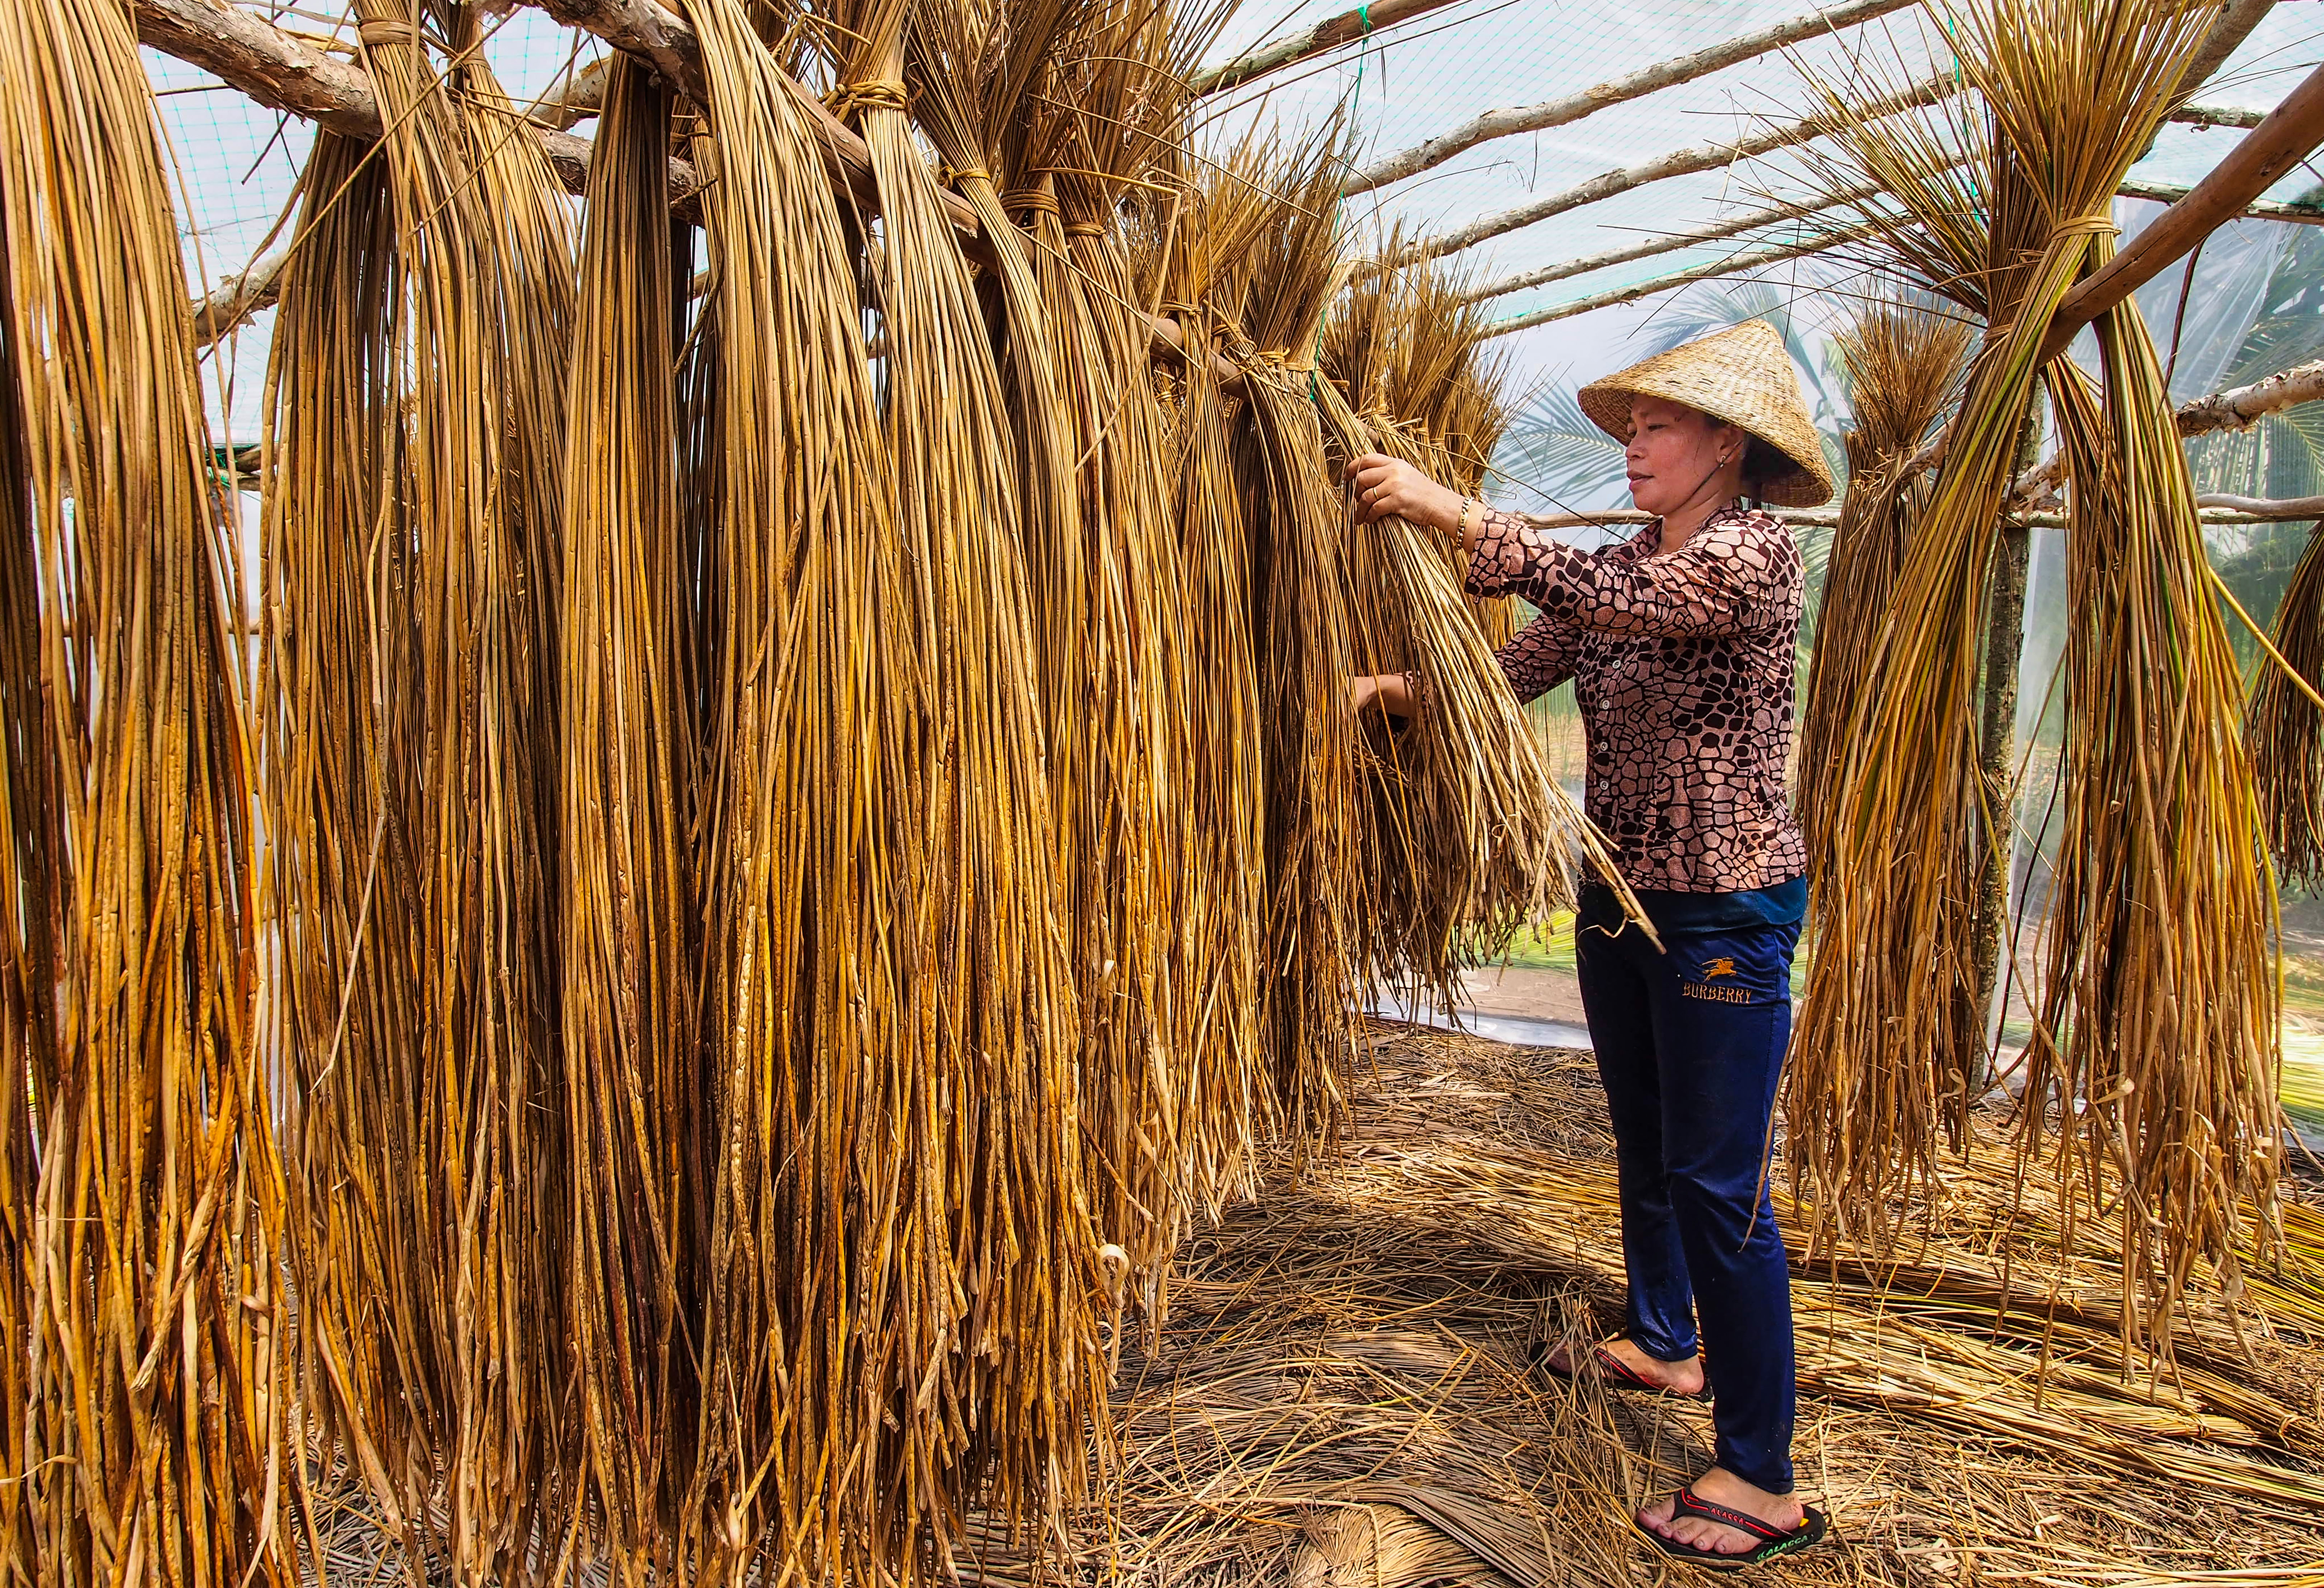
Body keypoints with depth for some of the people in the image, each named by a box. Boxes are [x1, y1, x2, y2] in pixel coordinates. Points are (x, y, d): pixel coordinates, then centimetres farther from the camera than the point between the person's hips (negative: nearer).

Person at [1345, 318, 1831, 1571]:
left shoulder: (1755, 553, -14)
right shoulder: (1624, 564, 10)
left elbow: (1611, 601, -31)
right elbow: (1512, 669, 1)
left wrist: (1450, 510, -31)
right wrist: (1394, 691, -15)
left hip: (1726, 912, -8)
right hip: (1620, 901, 8)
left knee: (1718, 1182, -4)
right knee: (1642, 1146, 21)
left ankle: (1763, 1483, 10)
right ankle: (1663, 1345, 43)